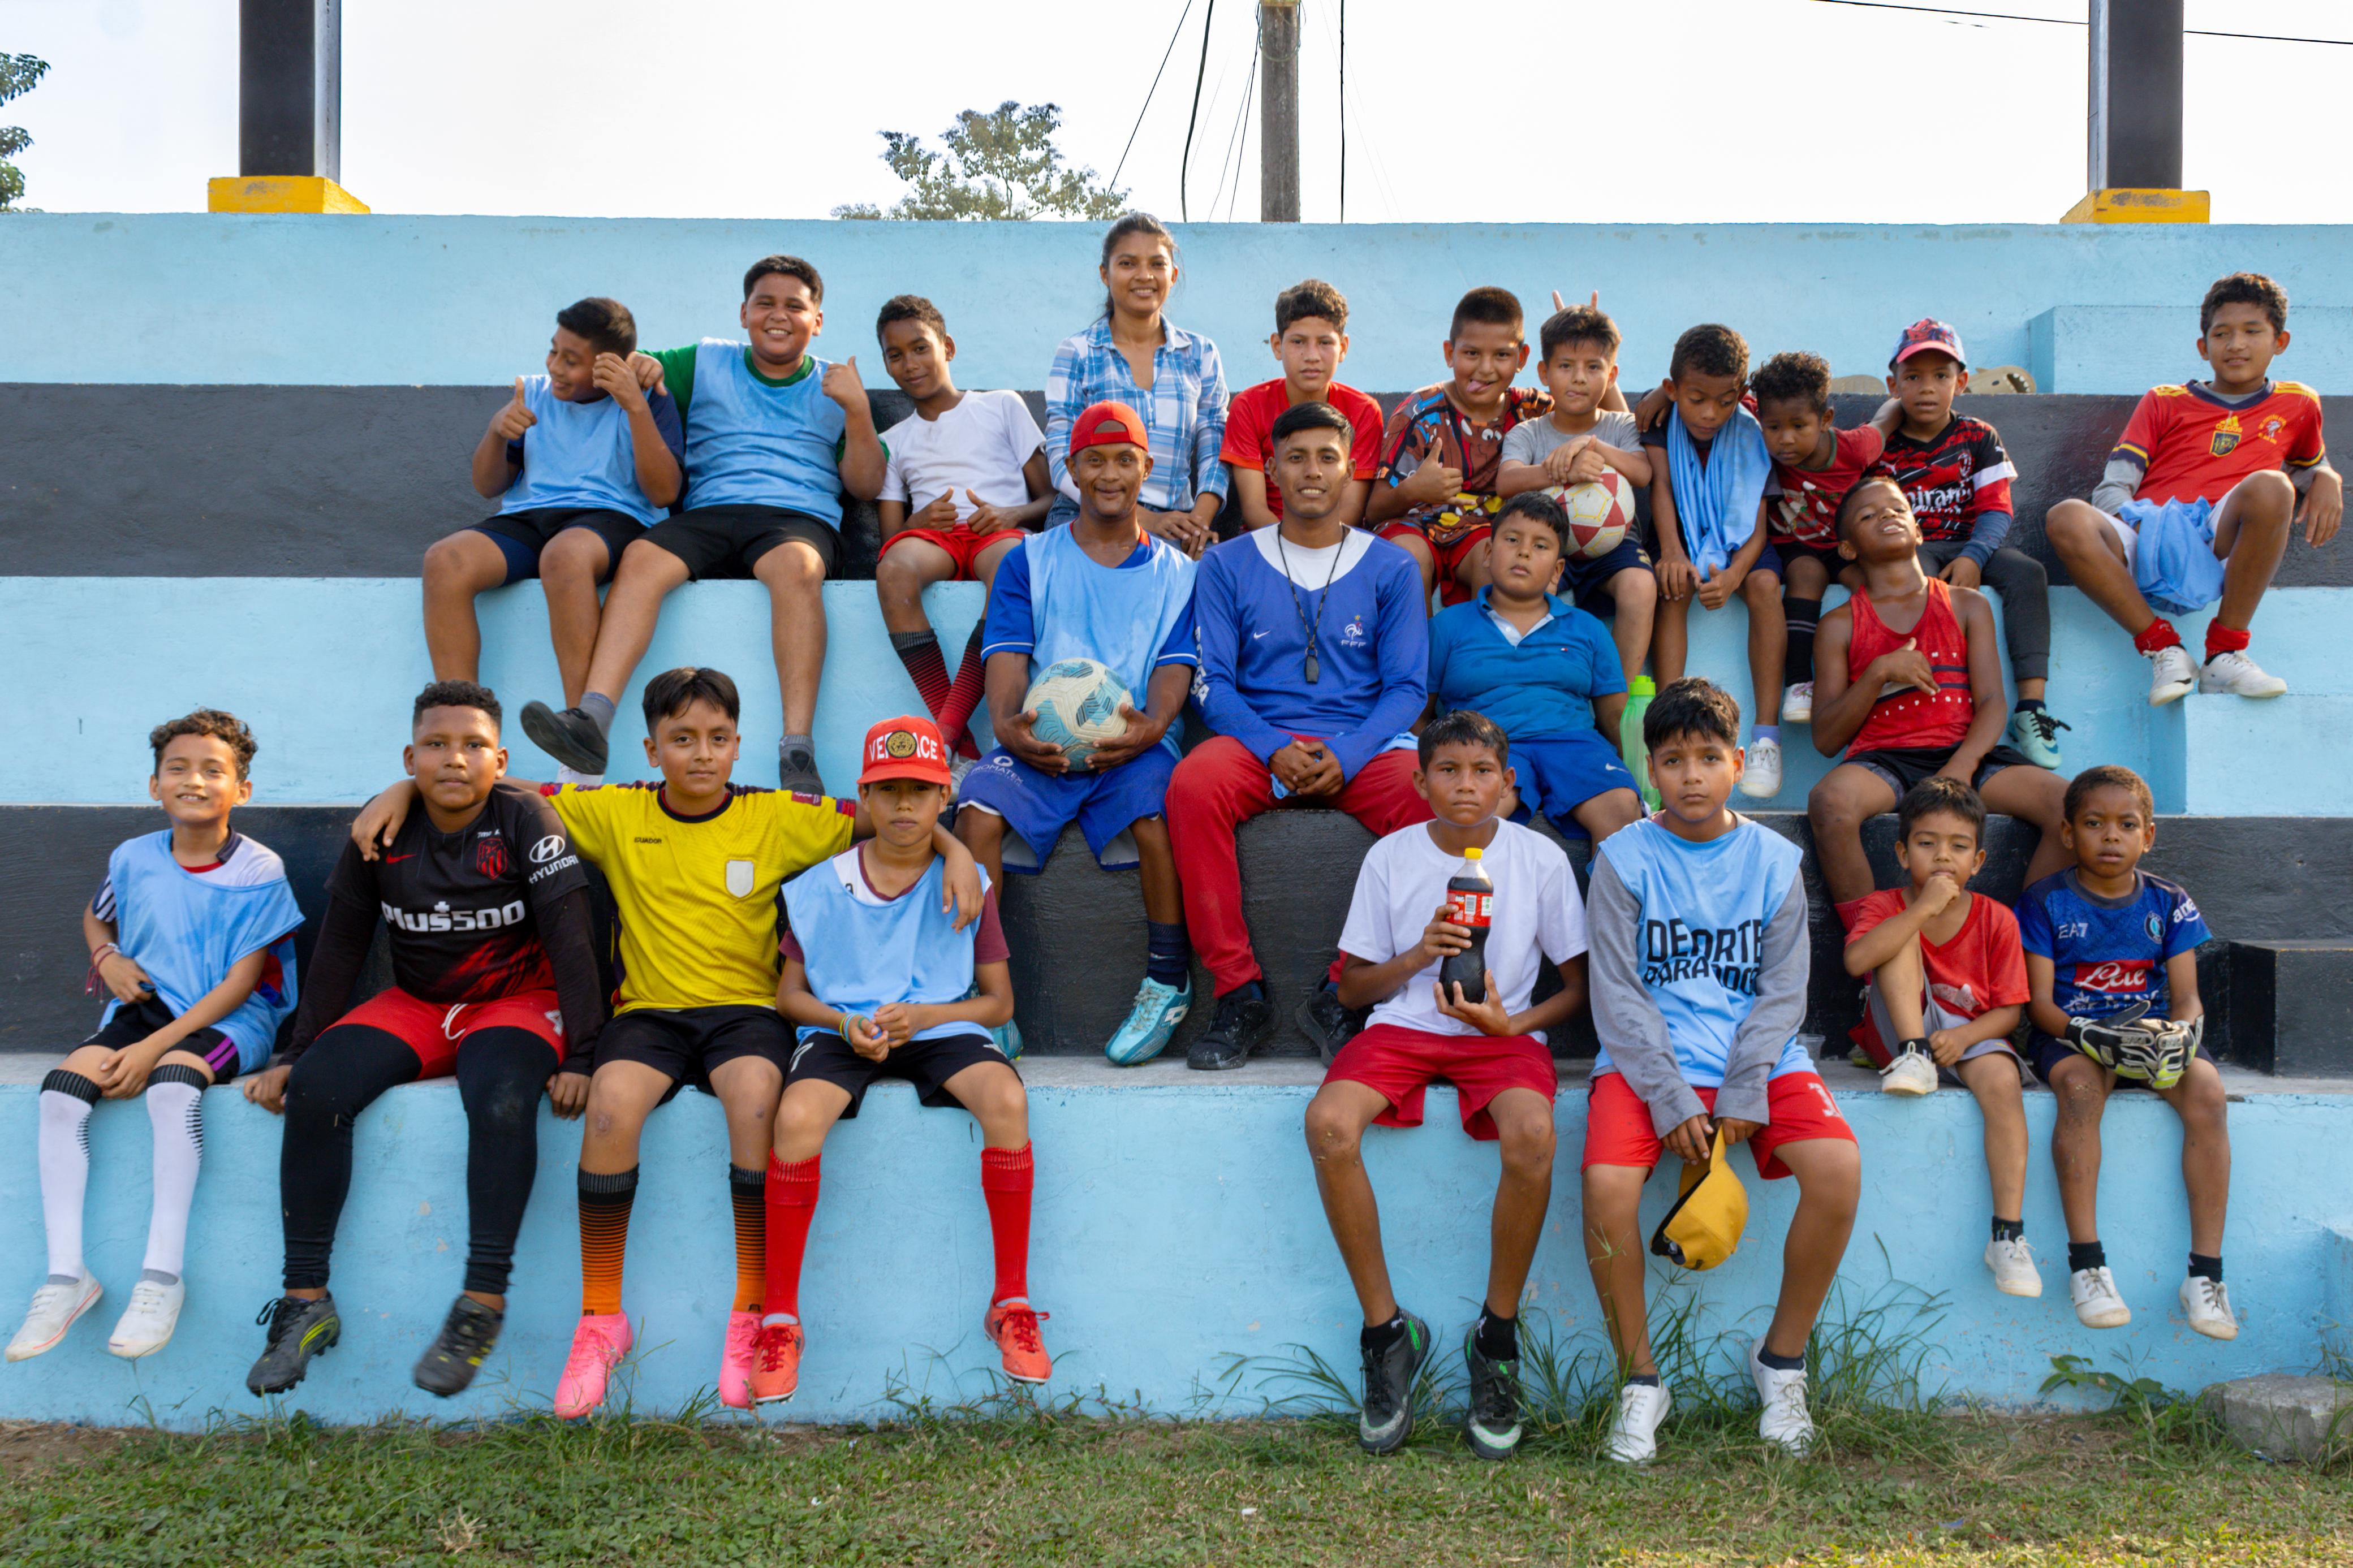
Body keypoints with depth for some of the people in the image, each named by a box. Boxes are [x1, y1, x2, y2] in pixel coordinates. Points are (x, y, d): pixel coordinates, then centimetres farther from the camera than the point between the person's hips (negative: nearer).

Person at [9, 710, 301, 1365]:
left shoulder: (259, 872, -9)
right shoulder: (132, 859, 5)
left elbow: (239, 985, -12)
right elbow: (95, 917, 28)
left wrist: (156, 1047, -20)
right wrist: (108, 957, 3)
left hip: (229, 1020, -5)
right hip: (144, 1008, 5)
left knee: (171, 1083, -35)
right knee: (64, 1086, -22)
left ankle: (163, 1273, -29)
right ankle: (66, 1273, -18)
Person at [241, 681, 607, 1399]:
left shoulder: (525, 819, -11)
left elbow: (570, 937, -14)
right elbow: (340, 946, 7)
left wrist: (579, 1057, -20)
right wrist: (293, 1054, 3)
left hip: (516, 1003, -4)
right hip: (415, 1008, 4)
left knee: (502, 1098, -36)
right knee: (315, 1088, -22)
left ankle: (483, 1303, -29)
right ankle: (307, 1301, -13)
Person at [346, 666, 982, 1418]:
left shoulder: (778, 818, 3)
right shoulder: (616, 814, 6)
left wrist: (955, 849, -10)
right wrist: (403, 790, 3)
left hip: (746, 1009, -1)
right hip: (650, 1011, 1)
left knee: (755, 1094, -34)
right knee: (611, 1101, -30)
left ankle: (750, 1319, -19)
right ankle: (601, 1319, -11)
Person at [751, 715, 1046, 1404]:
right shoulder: (821, 888, 5)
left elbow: (999, 1001, 5)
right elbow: (789, 993, 10)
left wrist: (922, 1016, -13)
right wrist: (846, 1023, -12)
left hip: (941, 1029, 0)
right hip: (842, 1030, 0)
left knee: (1007, 1100, -32)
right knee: (797, 1116, -32)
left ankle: (1012, 1303, -16)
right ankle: (780, 1318, -15)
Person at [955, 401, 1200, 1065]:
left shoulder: (1176, 572, 17)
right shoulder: (1029, 561, 17)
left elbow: (1175, 670, 5)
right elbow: (1007, 660, 5)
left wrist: (1151, 727, -19)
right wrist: (1008, 726, -18)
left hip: (1133, 746, -1)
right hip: (1039, 748, 1)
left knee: (1155, 808, -34)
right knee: (979, 804, -30)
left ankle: (1168, 985, -15)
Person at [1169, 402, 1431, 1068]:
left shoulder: (1391, 568, 11)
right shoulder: (1227, 565, 10)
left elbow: (1407, 687, 4)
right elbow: (1213, 682, 3)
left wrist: (1346, 756, -15)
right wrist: (1273, 749, -16)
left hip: (1362, 744, 0)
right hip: (1258, 739, 0)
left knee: (1425, 797, -32)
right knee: (1194, 784, -33)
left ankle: (1342, 994, -21)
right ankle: (1239, 994, -25)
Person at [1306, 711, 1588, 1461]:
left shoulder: (1541, 858, 4)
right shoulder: (1390, 857, 5)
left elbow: (1580, 985, 8)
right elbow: (1353, 987, 9)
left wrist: (1512, 1023, -10)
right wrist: (1417, 956, -10)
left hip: (1505, 1032, -1)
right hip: (1402, 1028, 1)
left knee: (1531, 1134, -35)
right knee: (1328, 1123, -30)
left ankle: (1497, 1338, -11)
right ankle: (1386, 1329, -12)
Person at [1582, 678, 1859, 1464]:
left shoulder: (1775, 861, 8)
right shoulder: (1624, 860, 2)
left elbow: (1782, 991, 4)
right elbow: (1619, 995, -3)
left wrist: (1743, 1096, -9)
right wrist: (1670, 1099, -13)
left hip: (1758, 1059, 2)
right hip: (1646, 1060, -2)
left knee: (1838, 1167, -24)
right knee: (1606, 1184, -28)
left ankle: (1782, 1359, 0)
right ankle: (1640, 1377, -4)